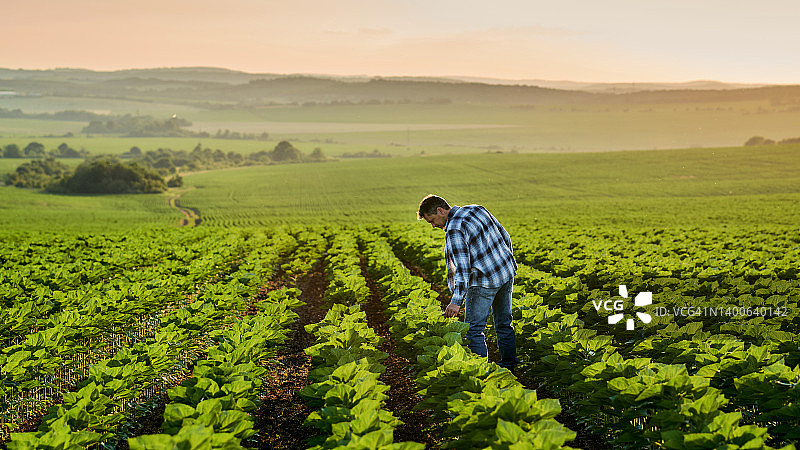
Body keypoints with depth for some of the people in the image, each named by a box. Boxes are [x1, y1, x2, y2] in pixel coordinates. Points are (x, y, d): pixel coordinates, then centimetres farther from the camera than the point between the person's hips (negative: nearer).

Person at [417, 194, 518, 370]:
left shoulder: (454, 231, -19)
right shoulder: (476, 209, 6)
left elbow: (463, 268, -26)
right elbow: (504, 236, 13)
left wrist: (457, 301, -28)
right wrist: (506, 261, 24)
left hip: (485, 281, -9)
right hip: (507, 273, 9)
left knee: (474, 329, 0)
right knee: (504, 324, 19)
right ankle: (508, 365, 29)